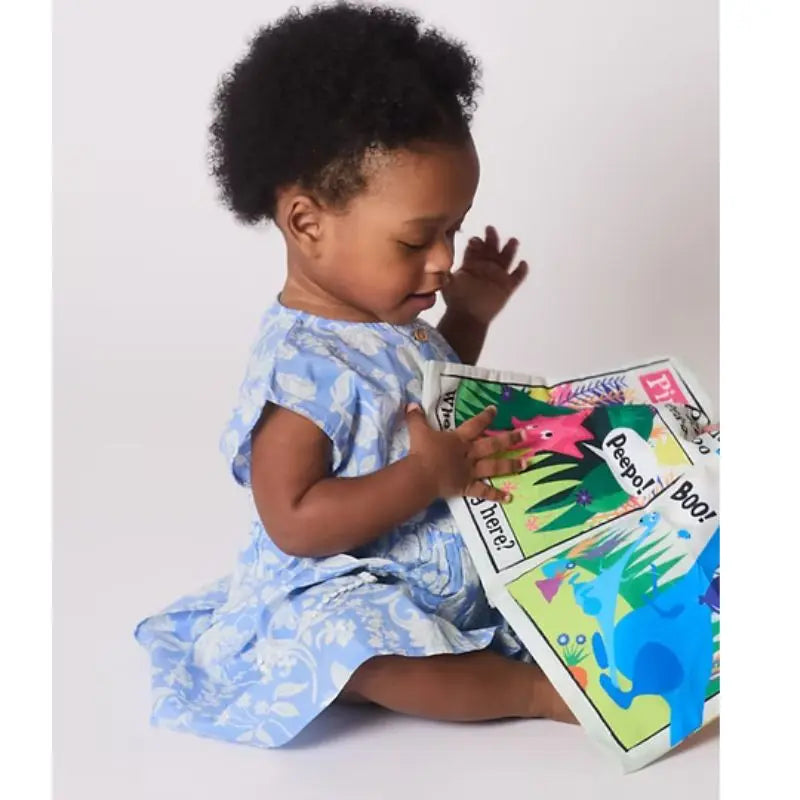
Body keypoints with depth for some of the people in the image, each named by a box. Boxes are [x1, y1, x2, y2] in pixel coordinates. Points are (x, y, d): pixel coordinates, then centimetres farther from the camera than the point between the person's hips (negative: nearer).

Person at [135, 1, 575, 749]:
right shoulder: (298, 363, -23)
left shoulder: (393, 314, 4)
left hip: (461, 562, 9)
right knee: (349, 641, -37)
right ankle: (539, 689, -27)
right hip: (340, 594, -9)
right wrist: (428, 475, -29)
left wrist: (469, 317, 11)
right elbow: (295, 524, -25)